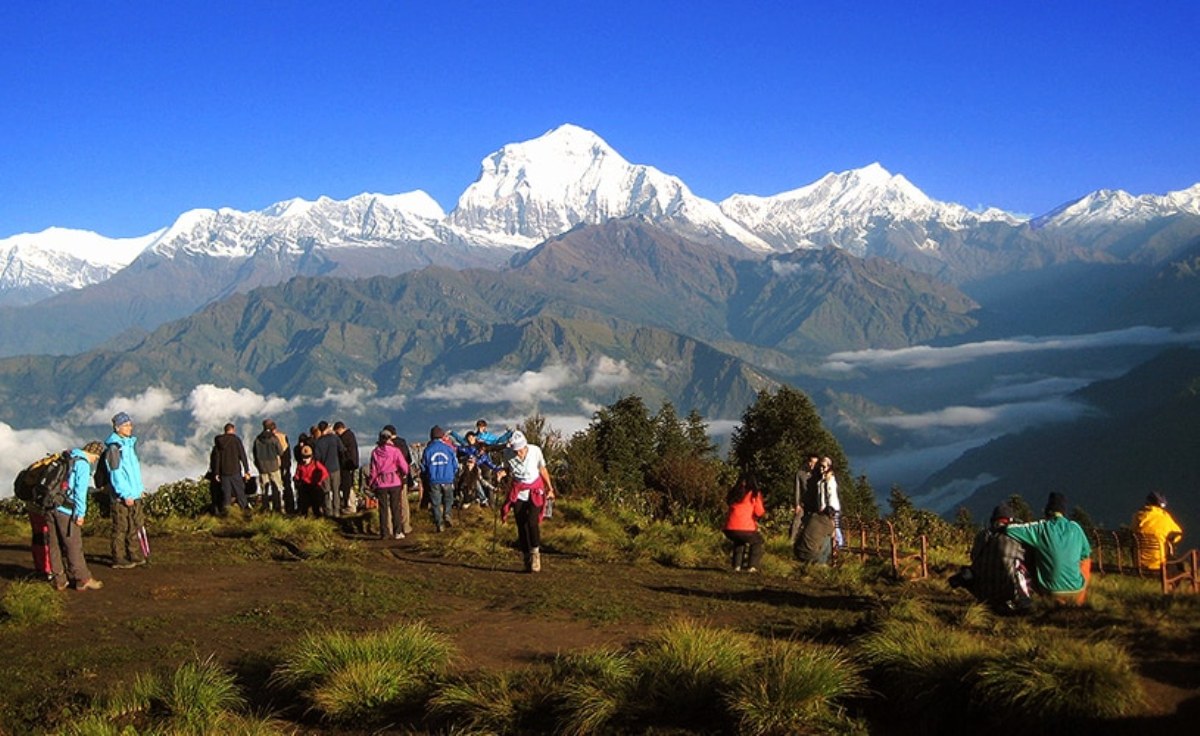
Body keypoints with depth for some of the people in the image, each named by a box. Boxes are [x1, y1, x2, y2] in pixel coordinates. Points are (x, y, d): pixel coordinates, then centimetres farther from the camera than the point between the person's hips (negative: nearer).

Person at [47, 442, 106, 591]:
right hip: (66, 511, -7)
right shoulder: (83, 464, -5)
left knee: (55, 545, 10)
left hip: (51, 506, 7)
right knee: (74, 546, -1)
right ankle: (83, 579, 4)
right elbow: (80, 490, -12)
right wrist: (80, 513, -9)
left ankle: (59, 579, 15)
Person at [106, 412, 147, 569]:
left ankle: (135, 555, 21)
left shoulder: (130, 443, 14)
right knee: (121, 528, -2)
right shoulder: (114, 446, -13)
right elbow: (115, 473, -17)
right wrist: (125, 494, -19)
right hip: (121, 497, -8)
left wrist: (140, 487, 17)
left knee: (136, 525, 12)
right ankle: (119, 560, 5)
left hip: (134, 494, 8)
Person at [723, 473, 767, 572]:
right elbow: (760, 513, 2)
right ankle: (752, 566, 9)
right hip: (745, 529, -4)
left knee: (739, 542, 35)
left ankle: (737, 566, 24)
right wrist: (764, 512, 24)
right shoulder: (754, 494, 5)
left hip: (729, 529, 4)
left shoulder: (733, 493, 17)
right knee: (757, 542, 24)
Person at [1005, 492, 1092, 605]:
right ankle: (1079, 603, 37)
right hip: (1076, 591, 1)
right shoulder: (1075, 528, -2)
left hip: (1051, 592, -1)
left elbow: (1009, 529, -7)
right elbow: (1086, 554, 12)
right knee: (1086, 560, 28)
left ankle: (1061, 604, 31)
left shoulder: (1041, 528, -9)